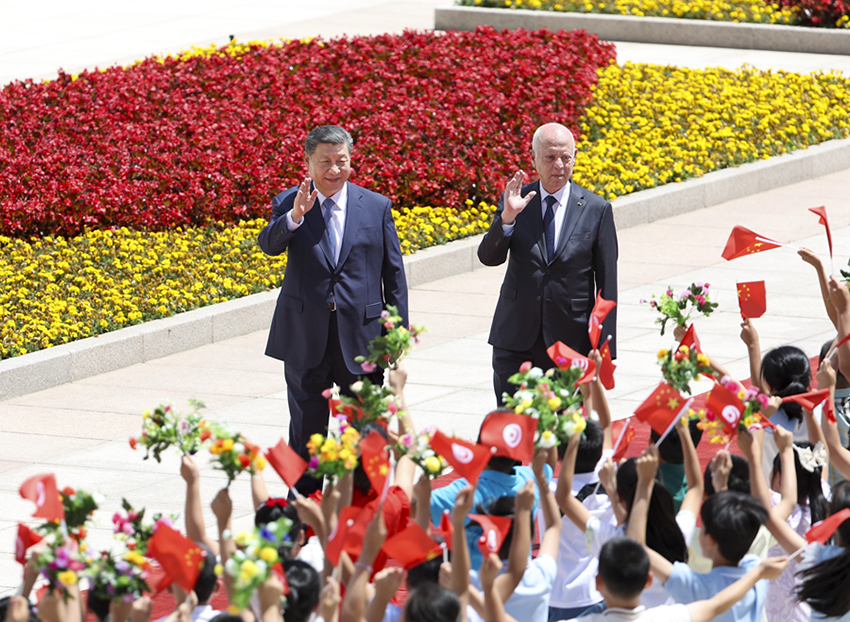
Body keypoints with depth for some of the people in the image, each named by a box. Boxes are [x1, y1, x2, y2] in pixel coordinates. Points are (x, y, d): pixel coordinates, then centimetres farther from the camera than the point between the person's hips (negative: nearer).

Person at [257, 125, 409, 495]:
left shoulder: (376, 207, 4)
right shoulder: (288, 204, 1)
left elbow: (394, 275, 5)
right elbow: (269, 245, -19)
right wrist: (293, 217, -38)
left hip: (361, 335, 1)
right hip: (306, 337, -1)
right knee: (306, 429, 8)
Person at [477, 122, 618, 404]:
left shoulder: (597, 210, 0)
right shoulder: (515, 201, 4)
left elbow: (606, 285, 1)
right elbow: (488, 257, -6)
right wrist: (507, 217, -24)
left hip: (572, 341, -1)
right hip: (516, 342, 1)